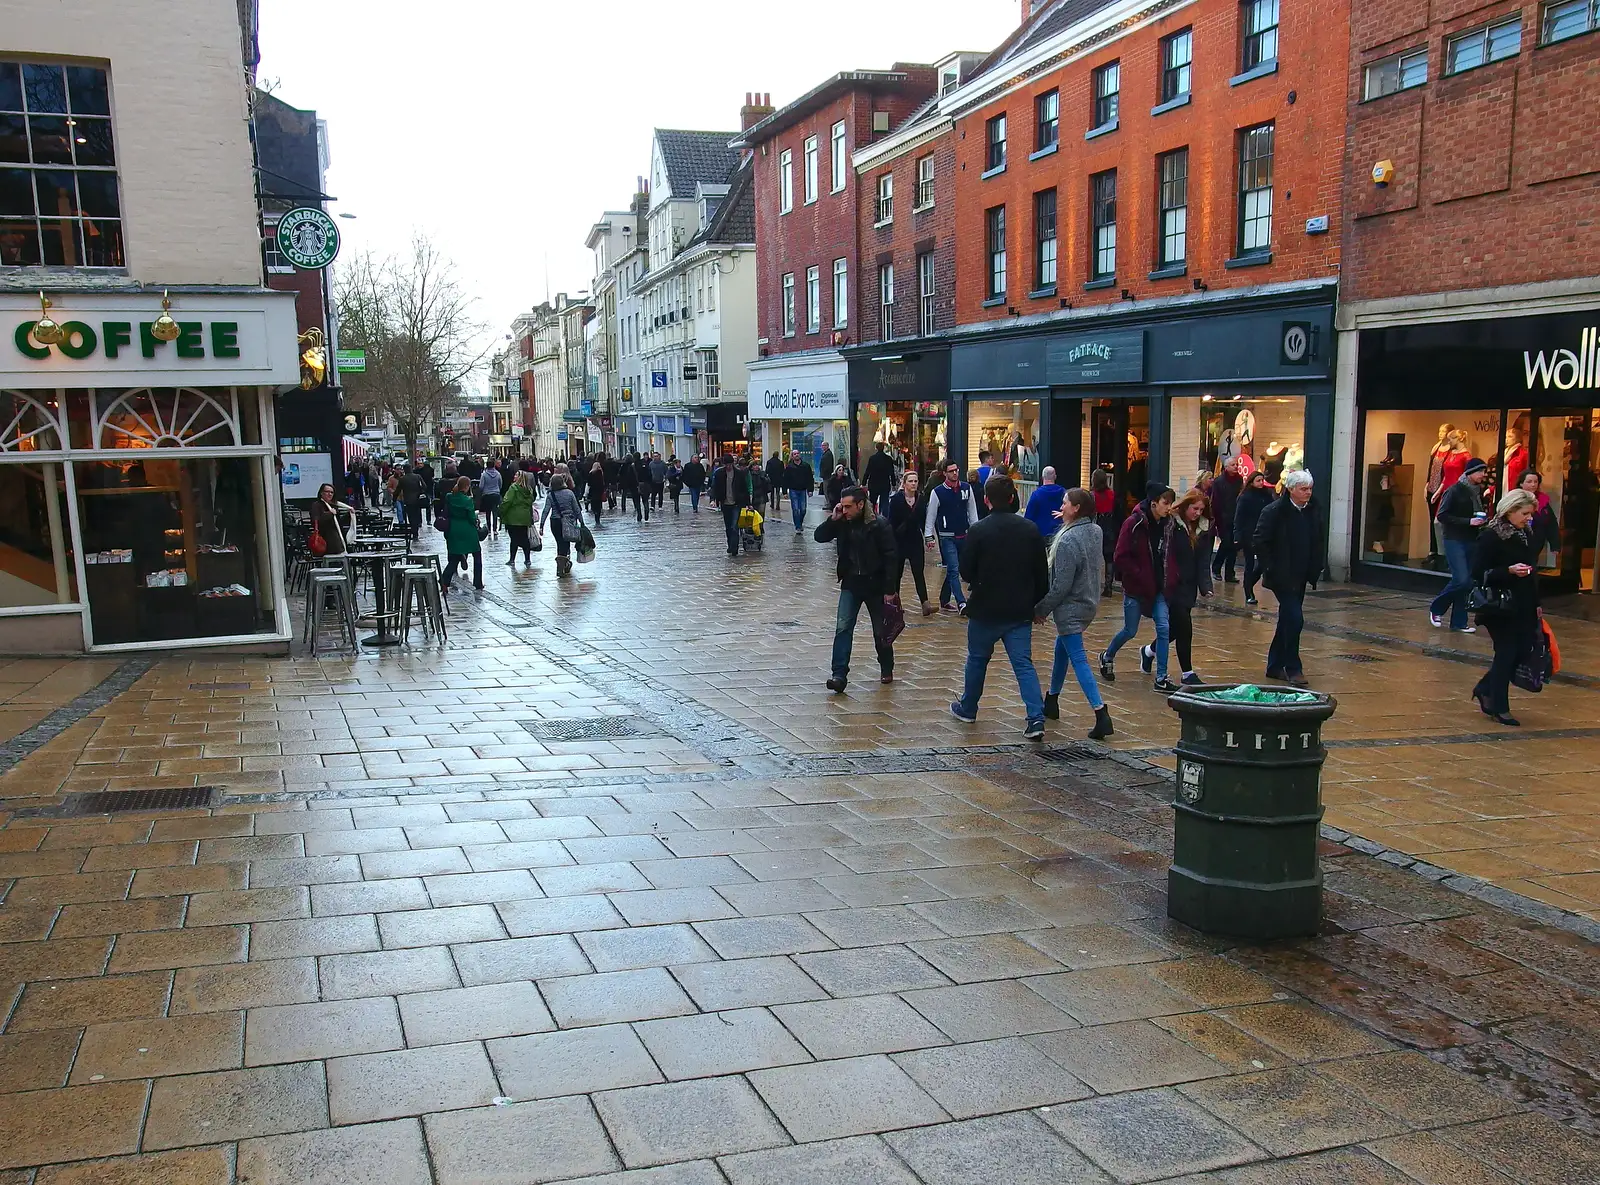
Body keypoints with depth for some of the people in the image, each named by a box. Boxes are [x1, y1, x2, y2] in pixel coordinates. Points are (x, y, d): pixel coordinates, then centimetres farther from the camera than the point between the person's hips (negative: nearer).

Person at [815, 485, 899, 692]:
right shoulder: (843, 522, -2)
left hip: (875, 585, -4)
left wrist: (889, 589, -17)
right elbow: (819, 536, 4)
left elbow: (891, 557, -15)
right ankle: (839, 674, -11)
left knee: (881, 631, 10)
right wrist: (833, 519, -14)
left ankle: (887, 670, 31)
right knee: (842, 628, -9)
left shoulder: (879, 525, -16)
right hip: (850, 584, 4)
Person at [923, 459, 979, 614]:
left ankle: (945, 601, 24)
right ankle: (961, 603, -17)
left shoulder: (966, 488, 4)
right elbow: (930, 515, -3)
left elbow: (972, 511, 10)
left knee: (953, 569, 12)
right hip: (947, 537, -4)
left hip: (964, 536, 4)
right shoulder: (937, 492, -6)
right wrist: (929, 536, -6)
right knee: (953, 569, -11)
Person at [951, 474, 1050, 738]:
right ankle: (1036, 719, -10)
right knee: (1024, 664, 3)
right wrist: (1036, 604, 14)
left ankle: (967, 709, 33)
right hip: (1020, 612, 2)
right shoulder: (1031, 530, -1)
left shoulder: (978, 531, -12)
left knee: (977, 659, 17)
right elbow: (1042, 575, 2)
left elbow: (966, 573, -8)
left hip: (985, 610, -2)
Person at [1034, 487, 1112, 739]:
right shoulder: (1096, 531, 0)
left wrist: (1042, 609, -9)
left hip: (1071, 607, -9)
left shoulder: (1068, 540, -22)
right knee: (1061, 649, 24)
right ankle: (1052, 702, 37)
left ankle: (1102, 714, -16)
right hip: (1090, 603, 9)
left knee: (1078, 659, -8)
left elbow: (1061, 585, -21)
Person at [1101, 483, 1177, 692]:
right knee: (1130, 631, 7)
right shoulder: (1134, 524, -15)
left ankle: (1161, 678, 4)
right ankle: (1107, 657, 36)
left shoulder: (1167, 524, 3)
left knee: (1164, 628, -4)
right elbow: (1120, 557, -16)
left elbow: (1169, 556, 12)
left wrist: (1171, 579, -2)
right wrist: (1139, 576, -18)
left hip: (1160, 588, 5)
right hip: (1136, 588, -5)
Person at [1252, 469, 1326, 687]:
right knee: (1294, 618, -12)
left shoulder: (1313, 511, 6)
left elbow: (1320, 541, 15)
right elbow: (1259, 540, -13)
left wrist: (1316, 568, 7)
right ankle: (1293, 669, -2)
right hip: (1282, 576, -7)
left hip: (1300, 577, 7)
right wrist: (1269, 568, -14)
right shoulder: (1275, 511, -13)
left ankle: (1275, 667, 24)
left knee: (1288, 619, 13)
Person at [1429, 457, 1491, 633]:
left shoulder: (1478, 492, 11)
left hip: (1472, 541, 7)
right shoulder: (1455, 491, -10)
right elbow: (1441, 516, -15)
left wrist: (1482, 520, 3)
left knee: (1467, 582, 5)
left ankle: (1459, 622, 11)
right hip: (1455, 540, -7)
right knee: (1461, 580, -15)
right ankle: (1436, 608, 7)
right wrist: (1468, 521, -19)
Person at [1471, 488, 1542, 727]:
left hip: (1524, 607, 7)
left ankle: (1484, 689, 25)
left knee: (1523, 650, 5)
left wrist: (1536, 604, 14)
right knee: (1506, 653, -2)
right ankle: (1500, 709, 9)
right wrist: (1509, 571, -26)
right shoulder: (1490, 537, -11)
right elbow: (1478, 572, -15)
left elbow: (1533, 572, 18)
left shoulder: (1526, 536, 11)